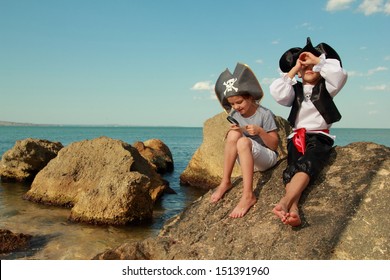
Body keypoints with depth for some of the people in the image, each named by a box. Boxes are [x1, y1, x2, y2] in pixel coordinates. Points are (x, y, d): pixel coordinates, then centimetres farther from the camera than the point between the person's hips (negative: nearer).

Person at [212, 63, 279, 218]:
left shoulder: (265, 114, -11)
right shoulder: (234, 115, 2)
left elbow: (274, 145, -8)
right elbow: (232, 142, 9)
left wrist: (260, 131, -25)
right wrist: (232, 133, -14)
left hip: (267, 158, -5)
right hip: (245, 159, 5)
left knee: (244, 142, -35)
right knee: (233, 135, -24)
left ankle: (248, 195, -39)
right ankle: (225, 182, -18)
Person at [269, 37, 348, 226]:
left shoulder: (325, 87, 12)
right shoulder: (296, 90, 17)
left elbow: (339, 75, -10)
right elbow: (278, 94, -3)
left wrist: (317, 60, 0)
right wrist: (293, 69, 3)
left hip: (319, 137, -2)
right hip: (297, 137, 2)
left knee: (306, 165, -32)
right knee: (292, 168, -27)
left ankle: (284, 203, -52)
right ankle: (293, 208, -51)